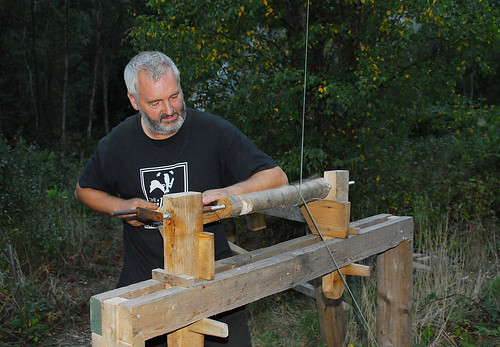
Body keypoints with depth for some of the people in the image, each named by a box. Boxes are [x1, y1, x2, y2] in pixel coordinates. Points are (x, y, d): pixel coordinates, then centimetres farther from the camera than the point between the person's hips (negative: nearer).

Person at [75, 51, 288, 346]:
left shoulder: (213, 130, -12)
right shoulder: (118, 144, -5)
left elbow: (277, 177, -10)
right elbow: (84, 189, 14)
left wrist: (229, 192, -28)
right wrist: (120, 206, -6)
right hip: (144, 275, 2)